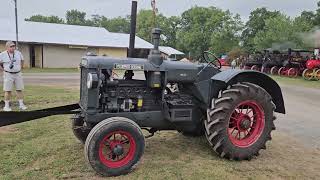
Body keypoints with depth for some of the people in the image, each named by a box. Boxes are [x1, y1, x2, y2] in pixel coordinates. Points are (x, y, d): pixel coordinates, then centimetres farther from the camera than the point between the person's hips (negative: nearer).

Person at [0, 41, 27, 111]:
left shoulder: (18, 53, 4)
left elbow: (22, 61, 18)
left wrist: (20, 69, 9)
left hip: (18, 74, 3)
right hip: (8, 75, -3)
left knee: (19, 89, 4)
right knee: (8, 90, 0)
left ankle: (21, 105, 10)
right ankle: (6, 106, 9)